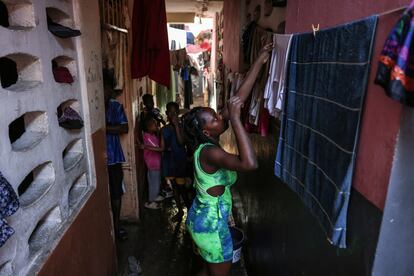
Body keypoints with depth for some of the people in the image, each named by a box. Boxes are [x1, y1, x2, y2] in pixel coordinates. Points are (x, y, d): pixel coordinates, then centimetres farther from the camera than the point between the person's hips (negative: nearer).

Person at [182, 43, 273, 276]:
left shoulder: (208, 143, -5)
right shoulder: (209, 152, -29)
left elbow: (238, 99, -6)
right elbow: (250, 163, -47)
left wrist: (259, 63, -6)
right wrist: (235, 118, -41)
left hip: (203, 217, 8)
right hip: (211, 224, -8)